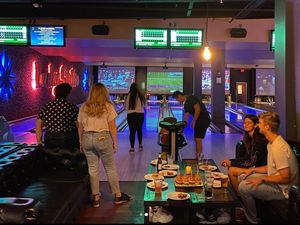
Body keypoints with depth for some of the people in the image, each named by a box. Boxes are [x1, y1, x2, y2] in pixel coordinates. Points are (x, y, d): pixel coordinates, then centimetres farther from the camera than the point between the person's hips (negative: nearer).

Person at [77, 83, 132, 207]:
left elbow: (80, 127, 6)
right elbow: (112, 127, -7)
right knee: (110, 168, 10)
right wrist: (114, 142, 2)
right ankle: (118, 196, 22)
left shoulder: (84, 107, 4)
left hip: (87, 138, 3)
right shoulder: (108, 107, -6)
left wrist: (81, 143, 15)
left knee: (93, 169, 12)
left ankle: (95, 198, 18)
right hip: (103, 138, -3)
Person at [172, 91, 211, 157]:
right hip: (199, 120, 10)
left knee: (198, 139, -8)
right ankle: (198, 155, 20)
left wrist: (193, 121, -19)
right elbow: (186, 115, 16)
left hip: (204, 120, -10)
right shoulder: (186, 104, 13)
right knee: (196, 139, 12)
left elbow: (198, 109, -24)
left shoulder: (191, 98, -15)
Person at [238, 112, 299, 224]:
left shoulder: (279, 147, -28)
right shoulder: (272, 143, 6)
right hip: (274, 180, 11)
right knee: (243, 177, 15)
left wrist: (262, 179, -19)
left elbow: (285, 178, -28)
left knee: (243, 187, -20)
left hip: (282, 189, -11)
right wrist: (253, 170, 8)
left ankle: (253, 220, 1)